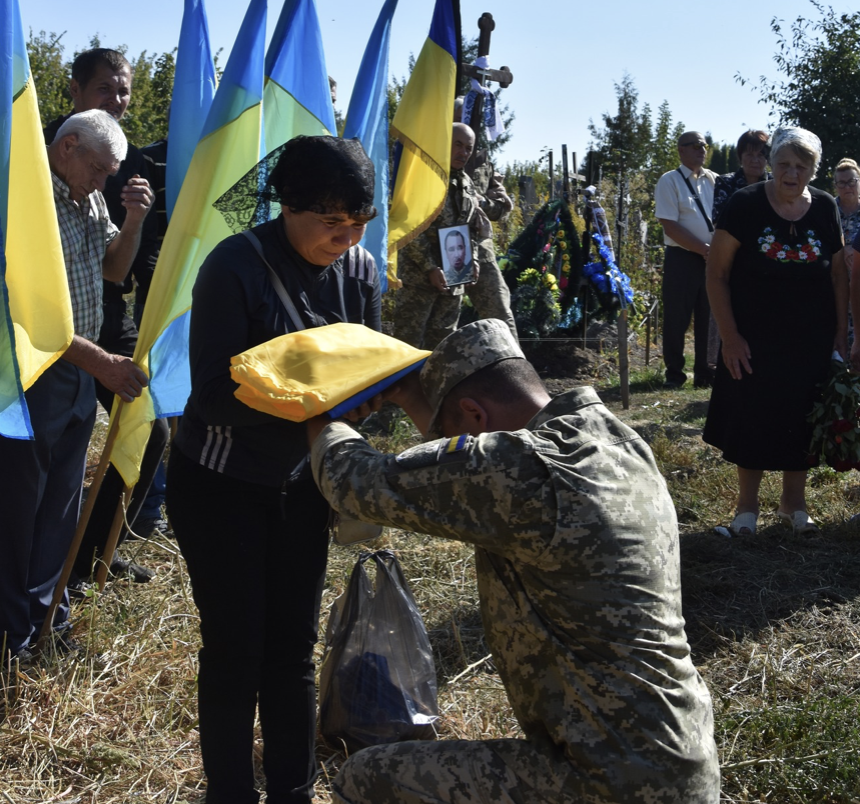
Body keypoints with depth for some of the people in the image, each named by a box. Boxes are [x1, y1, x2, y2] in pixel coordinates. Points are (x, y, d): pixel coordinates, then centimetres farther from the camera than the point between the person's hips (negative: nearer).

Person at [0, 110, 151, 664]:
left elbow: (114, 270, 18)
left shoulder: (90, 202, 7)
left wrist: (134, 221, -2)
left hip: (81, 371, 8)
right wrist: (101, 362, -28)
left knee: (62, 499, 17)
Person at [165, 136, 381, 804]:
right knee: (235, 649, 1)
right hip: (220, 485, -4)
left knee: (294, 647, 9)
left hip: (300, 483, 5)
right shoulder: (235, 268, -22)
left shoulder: (359, 268, -5)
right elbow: (214, 396, -25)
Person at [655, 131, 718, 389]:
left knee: (709, 318, 8)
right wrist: (704, 249, -14)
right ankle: (674, 372, 15)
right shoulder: (670, 181, -3)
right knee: (677, 317, 2)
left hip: (713, 258, 4)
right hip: (682, 259, -4)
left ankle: (704, 372, 18)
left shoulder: (714, 180, 11)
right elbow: (670, 226, -11)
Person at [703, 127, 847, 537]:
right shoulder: (745, 205, -10)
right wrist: (730, 337, -13)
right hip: (754, 340, -3)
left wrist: (840, 336, 2)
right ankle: (747, 504, 24)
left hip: (811, 342, 3)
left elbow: (838, 276, 7)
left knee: (803, 421, 11)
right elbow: (716, 273, -8)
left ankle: (794, 502, 29)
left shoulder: (825, 208, 0)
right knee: (751, 419, 5)